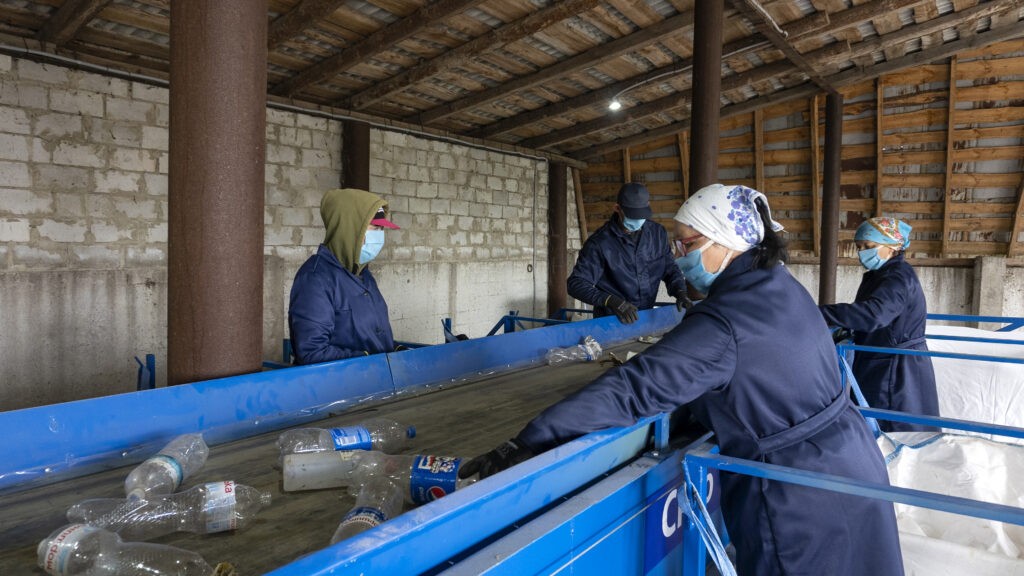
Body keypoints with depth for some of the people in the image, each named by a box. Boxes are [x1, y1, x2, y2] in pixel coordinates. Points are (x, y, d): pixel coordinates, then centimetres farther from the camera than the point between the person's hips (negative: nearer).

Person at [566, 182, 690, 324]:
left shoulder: (658, 233, 5)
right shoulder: (600, 243, -11)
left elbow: (670, 269, 16)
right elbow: (575, 284, -14)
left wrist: (680, 292, -5)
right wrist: (611, 301, -28)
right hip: (610, 322, -4)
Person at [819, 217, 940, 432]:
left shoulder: (899, 277, -20)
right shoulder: (878, 275, 12)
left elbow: (872, 313, -38)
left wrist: (817, 313, -42)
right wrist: (845, 329, 1)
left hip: (897, 372, -9)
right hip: (880, 369, 9)